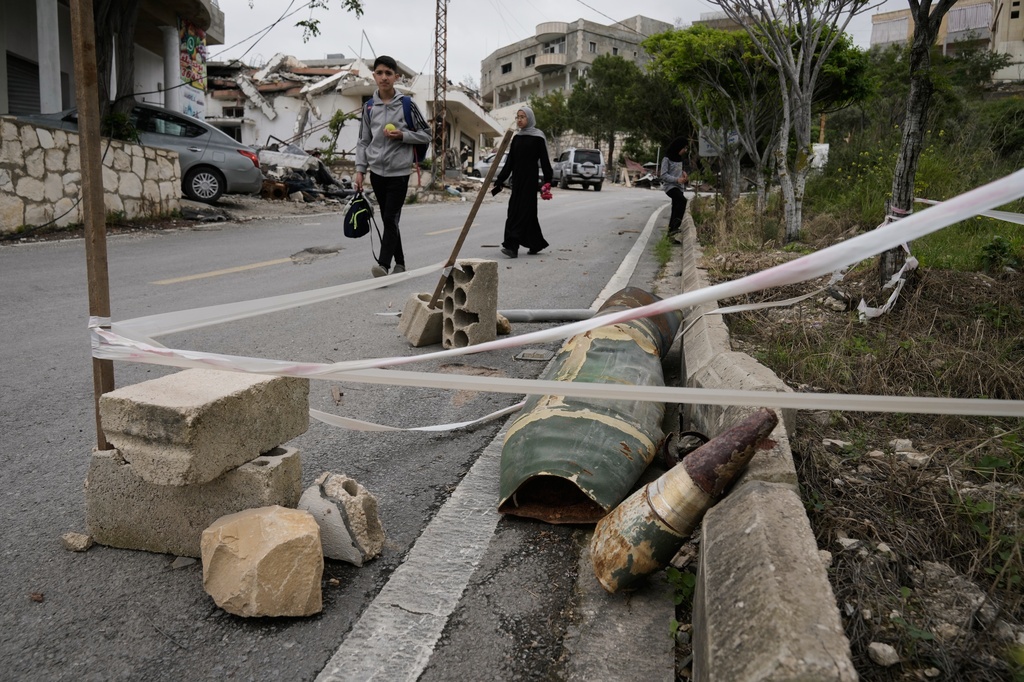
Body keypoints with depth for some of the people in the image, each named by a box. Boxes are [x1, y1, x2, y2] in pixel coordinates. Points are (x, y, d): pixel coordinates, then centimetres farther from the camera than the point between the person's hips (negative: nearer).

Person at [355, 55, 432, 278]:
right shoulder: (369, 107, 7)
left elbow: (426, 135, 1)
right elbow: (363, 141, 11)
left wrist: (402, 135, -14)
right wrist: (360, 169, 3)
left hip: (399, 171, -4)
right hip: (377, 171, 4)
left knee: (391, 219, -12)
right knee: (388, 220, 9)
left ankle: (383, 264, -17)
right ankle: (399, 263, 19)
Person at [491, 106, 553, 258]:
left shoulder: (537, 137, -5)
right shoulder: (516, 138, 13)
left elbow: (544, 160, -8)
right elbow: (510, 161, 14)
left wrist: (547, 182, -14)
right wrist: (500, 180, 10)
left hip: (530, 178, -6)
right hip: (517, 178, 7)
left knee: (521, 211, -12)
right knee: (528, 211, 10)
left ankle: (512, 246, -17)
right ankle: (537, 244, 21)